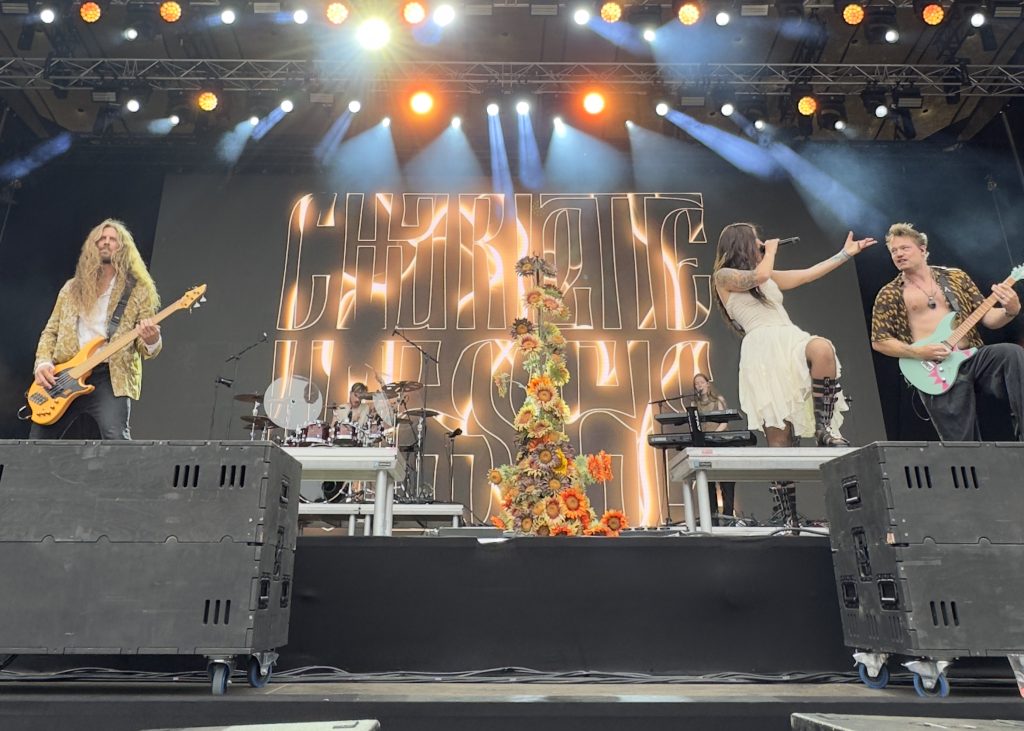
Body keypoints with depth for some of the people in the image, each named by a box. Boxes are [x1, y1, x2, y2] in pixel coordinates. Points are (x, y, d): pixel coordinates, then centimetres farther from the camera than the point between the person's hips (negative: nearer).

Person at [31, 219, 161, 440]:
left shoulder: (139, 290, 5)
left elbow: (147, 348, 2)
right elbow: (51, 331, 17)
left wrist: (151, 340, -22)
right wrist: (42, 363, -1)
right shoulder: (73, 287, 16)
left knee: (116, 439, -25)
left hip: (110, 376, -4)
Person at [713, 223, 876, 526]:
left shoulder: (770, 277, 30)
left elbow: (809, 273, 33)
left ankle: (824, 429, -19)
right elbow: (759, 276, -8)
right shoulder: (724, 276, 10)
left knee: (822, 349, -34)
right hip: (763, 352, -5)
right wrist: (771, 251, 11)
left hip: (791, 341, 5)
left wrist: (847, 252, 38)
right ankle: (788, 517, -3)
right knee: (780, 436, -9)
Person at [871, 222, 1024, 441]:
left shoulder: (956, 277, 13)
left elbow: (988, 318, 12)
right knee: (961, 443, -7)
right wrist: (919, 352, -11)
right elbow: (879, 341, 1)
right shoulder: (889, 295, 5)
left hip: (972, 357, 2)